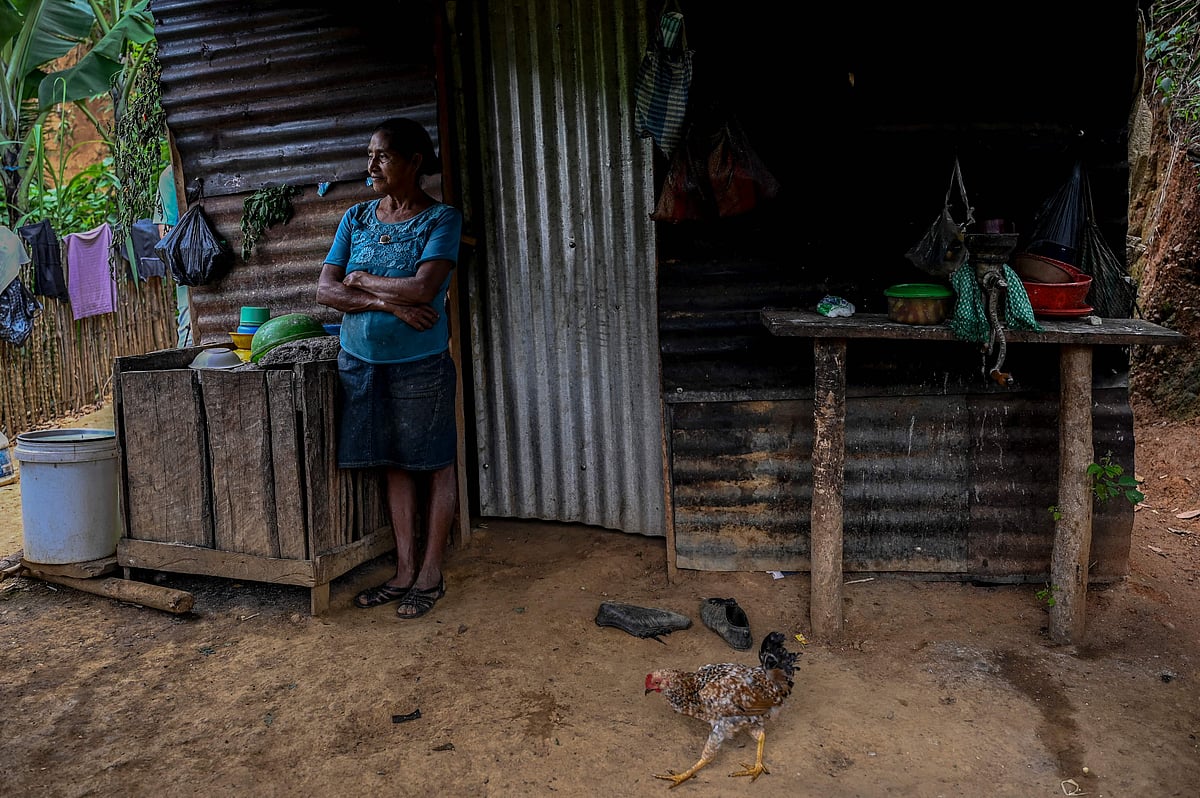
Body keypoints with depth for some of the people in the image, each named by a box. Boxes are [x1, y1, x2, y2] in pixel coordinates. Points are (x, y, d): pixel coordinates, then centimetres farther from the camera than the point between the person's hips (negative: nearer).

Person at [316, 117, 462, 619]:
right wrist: (388, 302, -15)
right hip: (360, 362, 5)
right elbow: (325, 291, 0)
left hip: (420, 365, -5)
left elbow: (423, 287, -21)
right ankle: (405, 572, 22)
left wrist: (361, 280, -7)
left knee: (434, 464, 6)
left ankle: (431, 573, 18)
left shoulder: (442, 217, -7)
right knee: (395, 465, 12)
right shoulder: (356, 218, 8)